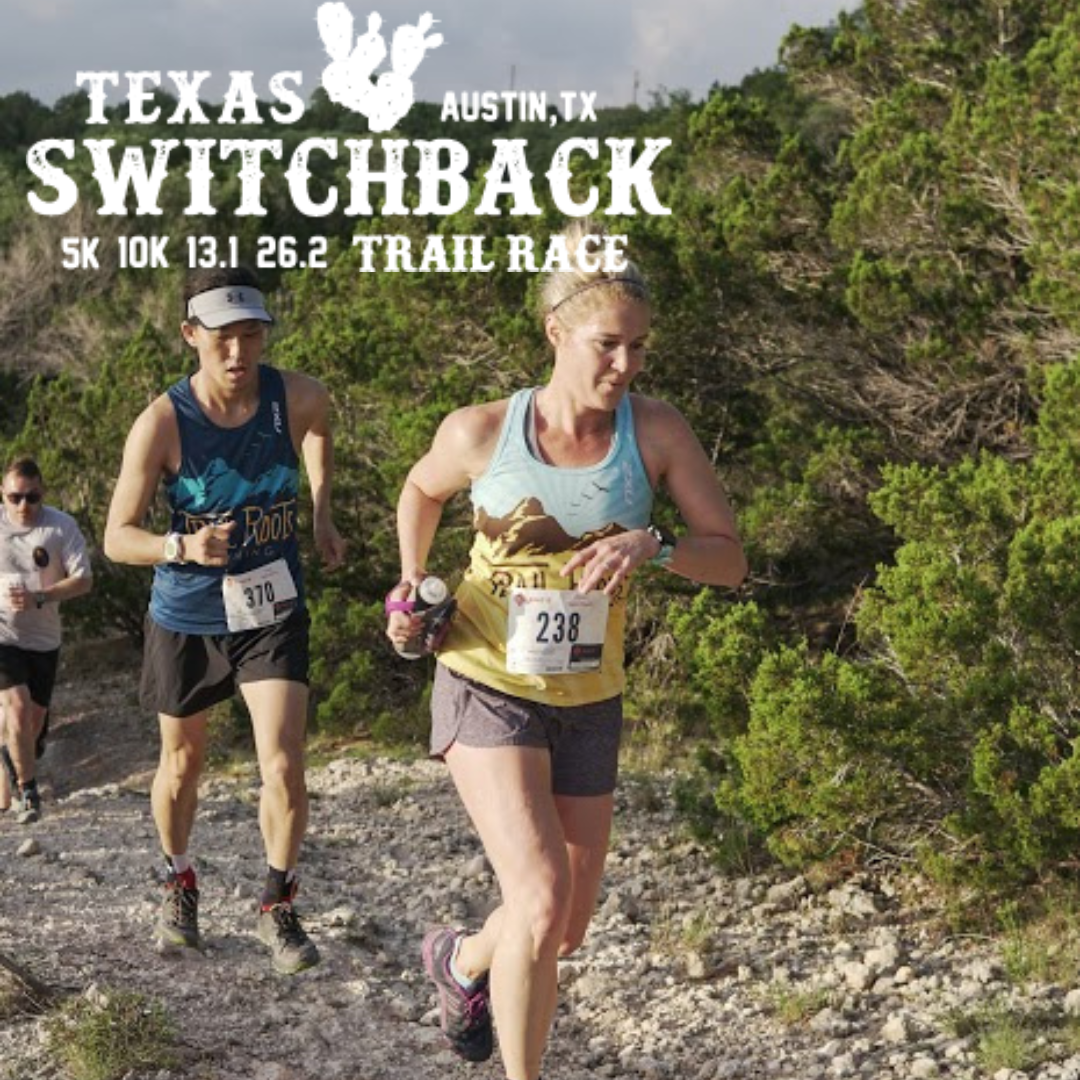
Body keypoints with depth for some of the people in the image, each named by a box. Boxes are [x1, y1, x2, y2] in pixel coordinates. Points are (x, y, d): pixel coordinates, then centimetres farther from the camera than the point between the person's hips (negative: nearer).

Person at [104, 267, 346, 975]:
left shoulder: (297, 398, -14)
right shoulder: (162, 424, -20)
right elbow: (117, 538, -18)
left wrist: (322, 515, 10)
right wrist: (182, 547, -36)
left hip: (273, 613, 0)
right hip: (186, 618, 0)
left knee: (285, 767, -11)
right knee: (182, 764, 17)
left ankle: (280, 908, 9)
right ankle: (180, 885, 43)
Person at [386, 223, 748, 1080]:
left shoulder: (657, 431, -10)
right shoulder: (481, 432, -12)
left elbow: (730, 560, -8)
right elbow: (422, 490, 12)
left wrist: (652, 546, -27)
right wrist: (411, 588, -2)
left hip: (588, 705, 3)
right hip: (488, 689, -3)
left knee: (564, 934, 13)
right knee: (542, 898, -22)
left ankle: (462, 961, 47)